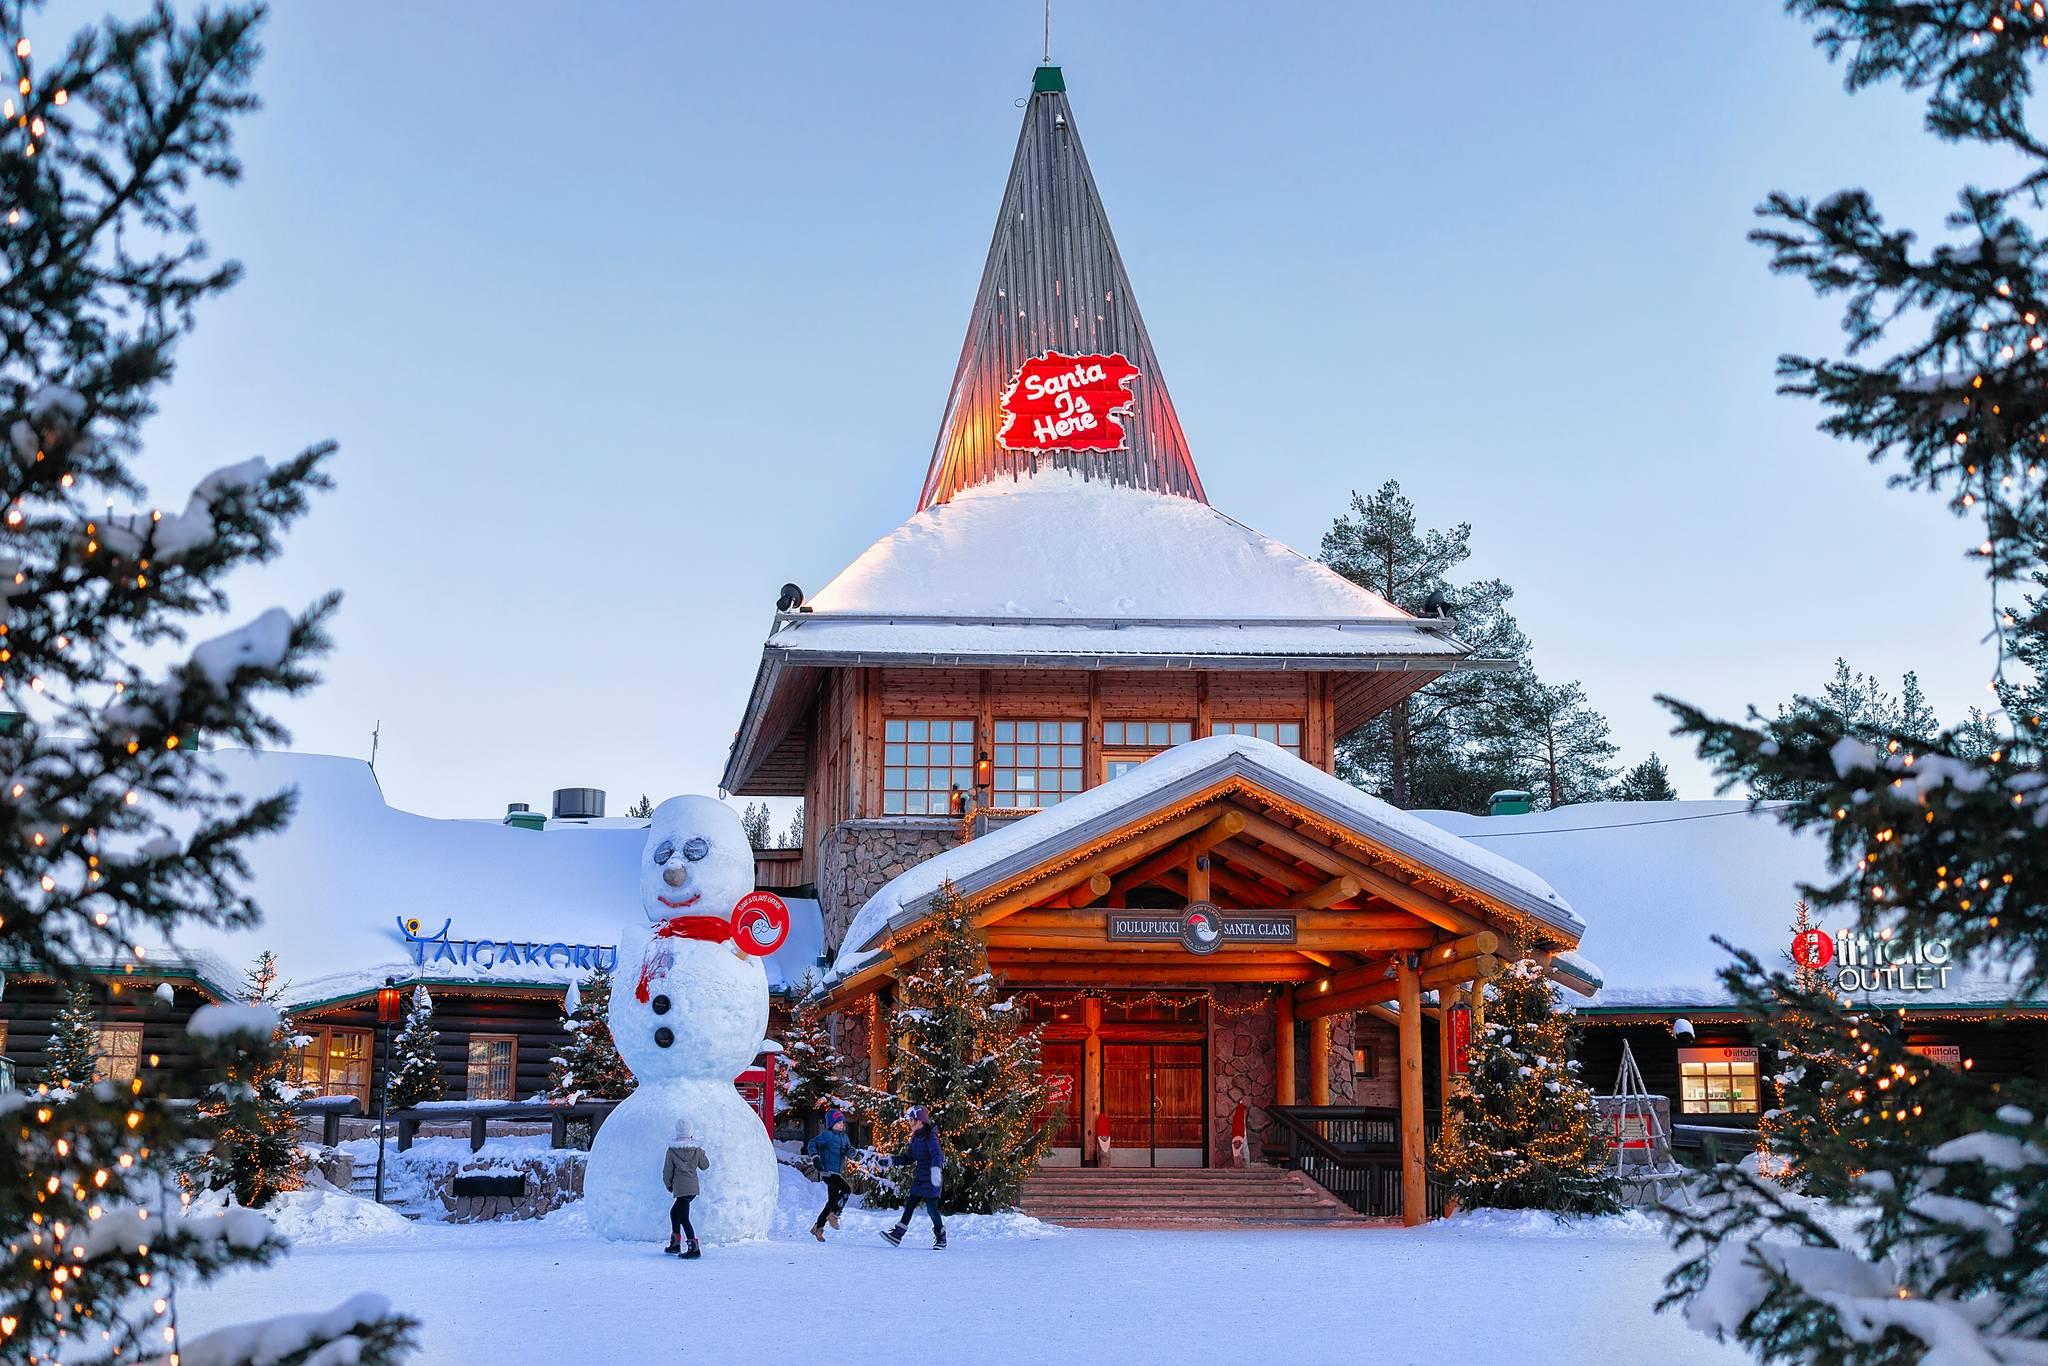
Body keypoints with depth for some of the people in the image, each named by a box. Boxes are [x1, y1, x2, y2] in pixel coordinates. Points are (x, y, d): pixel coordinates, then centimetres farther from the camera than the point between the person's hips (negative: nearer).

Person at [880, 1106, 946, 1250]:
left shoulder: (930, 1136, -15)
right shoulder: (916, 1138, 11)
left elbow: (936, 1154, -29)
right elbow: (908, 1157, 19)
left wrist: (936, 1168, -46)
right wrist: (891, 1161, 10)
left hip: (931, 1178, -8)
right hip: (919, 1177, 8)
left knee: (932, 1208, -3)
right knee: (909, 1206, 5)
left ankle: (940, 1237, 13)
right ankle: (898, 1234, 6)